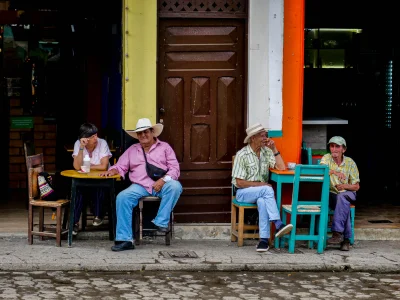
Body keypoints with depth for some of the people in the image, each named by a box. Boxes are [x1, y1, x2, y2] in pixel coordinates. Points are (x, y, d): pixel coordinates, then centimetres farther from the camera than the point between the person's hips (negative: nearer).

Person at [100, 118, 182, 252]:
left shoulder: (164, 147, 15)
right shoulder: (132, 150, 24)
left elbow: (174, 169, 6)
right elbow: (121, 167, 19)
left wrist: (164, 180, -13)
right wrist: (112, 171, -6)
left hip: (161, 185, -2)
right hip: (140, 186, 2)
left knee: (175, 186, -35)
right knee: (122, 197, -27)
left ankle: (161, 222, -24)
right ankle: (125, 239, -28)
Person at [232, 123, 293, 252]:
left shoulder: (266, 152, 6)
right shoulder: (242, 154, -9)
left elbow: (282, 168, -5)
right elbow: (239, 183, -12)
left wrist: (274, 149, -8)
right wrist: (260, 185, -17)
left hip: (261, 193, 4)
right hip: (244, 193, -4)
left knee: (262, 201, -35)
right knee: (267, 189, -34)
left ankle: (264, 239, -37)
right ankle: (278, 225, -38)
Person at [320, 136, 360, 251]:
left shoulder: (350, 162, 0)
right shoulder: (327, 158, 0)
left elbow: (356, 186, 3)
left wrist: (345, 186, -17)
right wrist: (334, 172, -38)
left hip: (348, 193, 0)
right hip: (332, 194, 0)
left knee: (341, 197, -36)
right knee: (345, 206, -33)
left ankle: (337, 233, -40)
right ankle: (346, 238, -31)